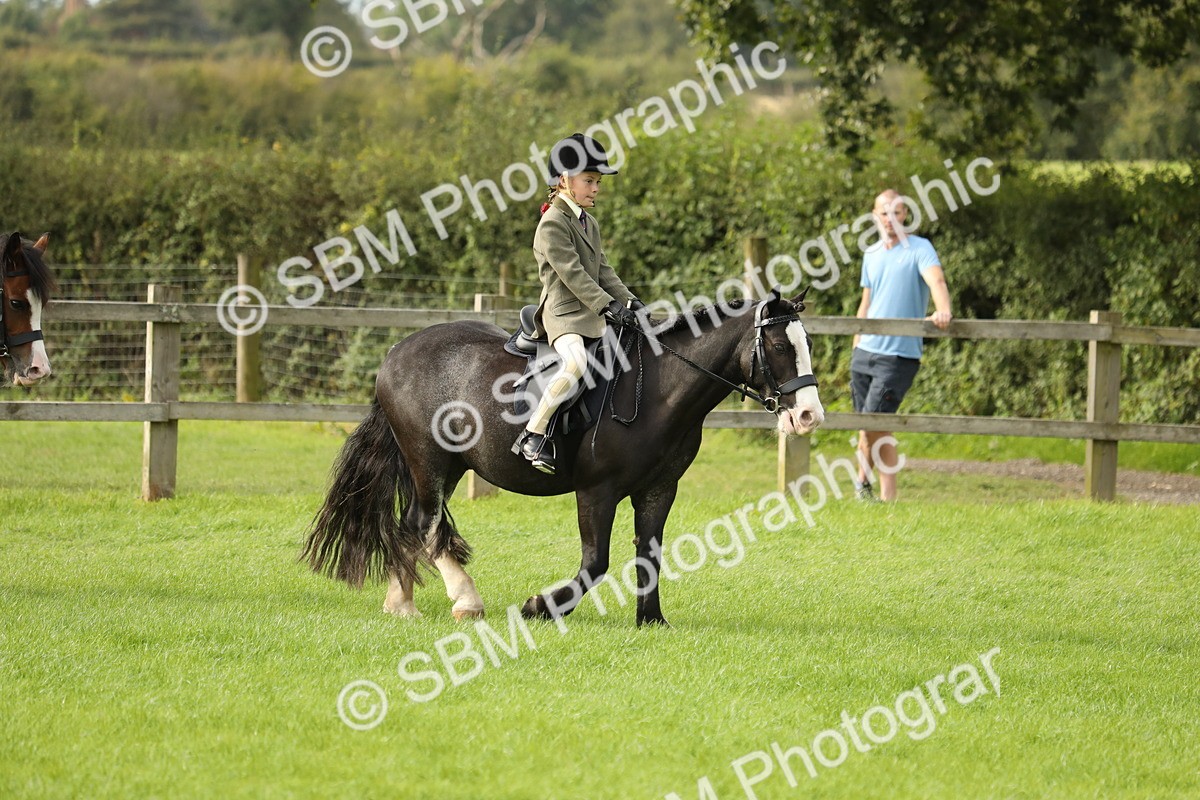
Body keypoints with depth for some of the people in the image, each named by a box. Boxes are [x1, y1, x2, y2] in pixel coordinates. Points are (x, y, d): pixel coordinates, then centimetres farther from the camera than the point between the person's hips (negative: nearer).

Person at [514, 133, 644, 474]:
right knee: (576, 363, -34)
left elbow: (602, 270, 17)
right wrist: (607, 306, -22)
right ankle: (532, 435, -29)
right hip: (563, 314, -10)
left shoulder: (590, 224, 18)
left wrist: (627, 300, 2)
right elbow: (572, 274, -18)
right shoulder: (553, 223, -11)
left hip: (592, 316, 10)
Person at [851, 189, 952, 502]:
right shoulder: (871, 255, 15)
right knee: (879, 428, 7)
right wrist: (856, 346, 17)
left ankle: (863, 480, 6)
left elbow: (936, 280, -23)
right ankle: (887, 495, 18)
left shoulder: (919, 249, -5)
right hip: (866, 351, 6)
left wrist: (942, 311, -43)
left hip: (899, 355, -6)